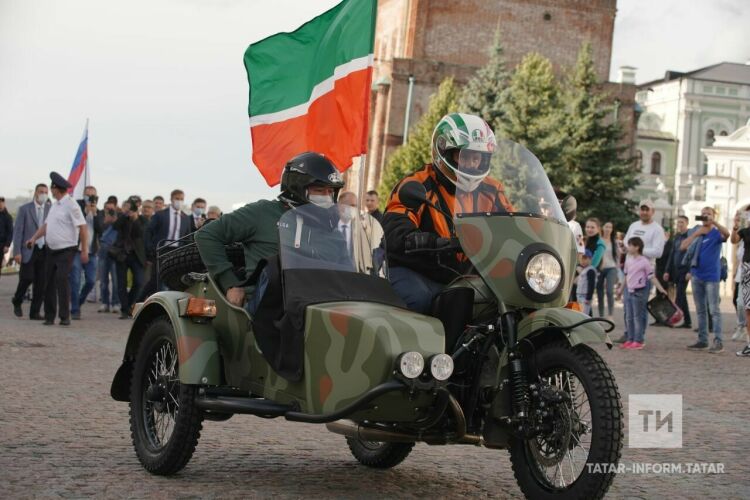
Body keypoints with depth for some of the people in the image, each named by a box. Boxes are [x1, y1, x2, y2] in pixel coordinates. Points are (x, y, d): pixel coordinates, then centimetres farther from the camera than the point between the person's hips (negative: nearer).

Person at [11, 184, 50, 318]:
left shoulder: (51, 210, 9)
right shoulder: (24, 209, 2)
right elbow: (18, 231, -1)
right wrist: (17, 252, -9)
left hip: (45, 250, 3)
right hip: (29, 250, -3)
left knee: (41, 283, 0)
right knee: (27, 278, -9)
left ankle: (35, 312, 8)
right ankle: (17, 303, 18)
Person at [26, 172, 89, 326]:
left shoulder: (71, 205, -13)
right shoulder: (54, 205, 12)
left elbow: (83, 227, -16)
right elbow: (47, 224, 20)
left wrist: (84, 250, -19)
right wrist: (34, 238, 6)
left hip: (65, 250, -8)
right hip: (51, 250, 8)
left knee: (62, 280, -14)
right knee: (49, 282, 8)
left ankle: (65, 317, -8)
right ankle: (49, 316, 15)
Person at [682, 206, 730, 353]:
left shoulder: (716, 233, -3)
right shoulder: (695, 231, 9)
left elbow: (726, 234, -26)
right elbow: (683, 246, 0)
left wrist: (713, 222, -35)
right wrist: (696, 234, -10)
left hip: (711, 276, -5)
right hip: (696, 275, 5)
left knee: (714, 310, -7)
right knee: (700, 310, 10)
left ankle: (718, 341, -8)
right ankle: (702, 340, 16)